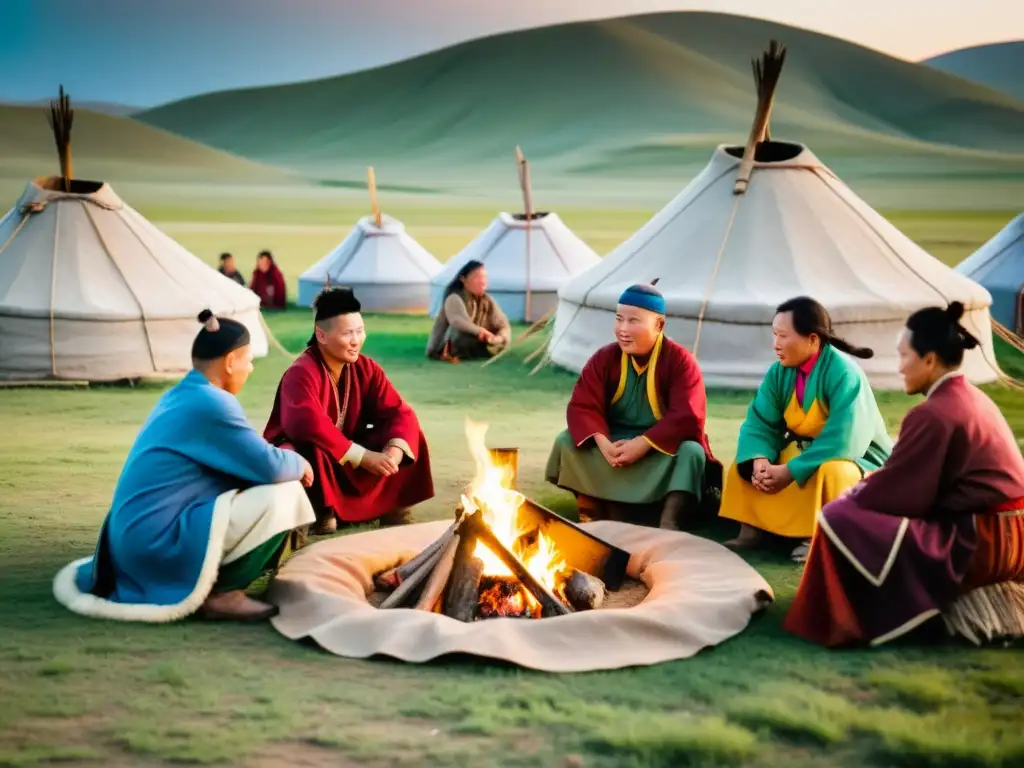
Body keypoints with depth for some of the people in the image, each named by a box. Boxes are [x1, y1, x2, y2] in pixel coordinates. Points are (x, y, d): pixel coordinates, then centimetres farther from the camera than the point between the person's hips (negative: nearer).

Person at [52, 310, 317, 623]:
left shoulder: (179, 395, 13)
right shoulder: (211, 403, -16)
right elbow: (270, 466, -14)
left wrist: (286, 460, 13)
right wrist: (300, 464, 7)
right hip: (159, 544, -10)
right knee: (284, 496, -11)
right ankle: (222, 594, -4)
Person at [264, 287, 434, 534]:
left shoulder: (366, 369, -5)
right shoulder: (301, 373, -25)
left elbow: (400, 412, -10)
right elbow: (309, 425, -40)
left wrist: (394, 450, -31)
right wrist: (363, 457, -39)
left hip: (349, 462, 6)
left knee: (405, 433, -10)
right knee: (314, 451, -40)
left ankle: (390, 503, -2)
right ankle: (322, 511, -17)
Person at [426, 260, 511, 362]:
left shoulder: (487, 301, -1)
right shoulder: (454, 299, -21)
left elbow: (504, 327, -7)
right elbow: (458, 322, -41)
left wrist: (499, 338, -29)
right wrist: (480, 331, -48)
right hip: (441, 349, -8)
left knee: (499, 343, -15)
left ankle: (459, 354, -16)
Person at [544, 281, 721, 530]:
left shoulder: (680, 361, -13)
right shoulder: (604, 358, -4)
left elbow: (687, 416, -24)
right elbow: (582, 406, -12)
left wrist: (643, 444, -33)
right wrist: (603, 443, -31)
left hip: (662, 447, -3)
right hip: (614, 442, 3)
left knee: (691, 452, -34)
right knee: (566, 442, -18)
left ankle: (668, 525, -44)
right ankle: (593, 515, -20)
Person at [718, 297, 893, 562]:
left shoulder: (844, 374, -26)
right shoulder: (780, 372, -5)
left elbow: (842, 442, -34)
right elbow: (759, 423, -8)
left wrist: (790, 470, -35)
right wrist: (759, 461, -29)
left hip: (856, 462, -7)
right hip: (804, 452, 7)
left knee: (829, 472, -38)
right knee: (745, 462, -7)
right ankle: (751, 529, -11)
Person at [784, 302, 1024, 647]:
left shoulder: (933, 414, -17)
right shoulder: (973, 399, 11)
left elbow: (897, 491, -11)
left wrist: (853, 494, 7)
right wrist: (866, 487, 12)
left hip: (975, 545, -9)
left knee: (840, 519, -11)